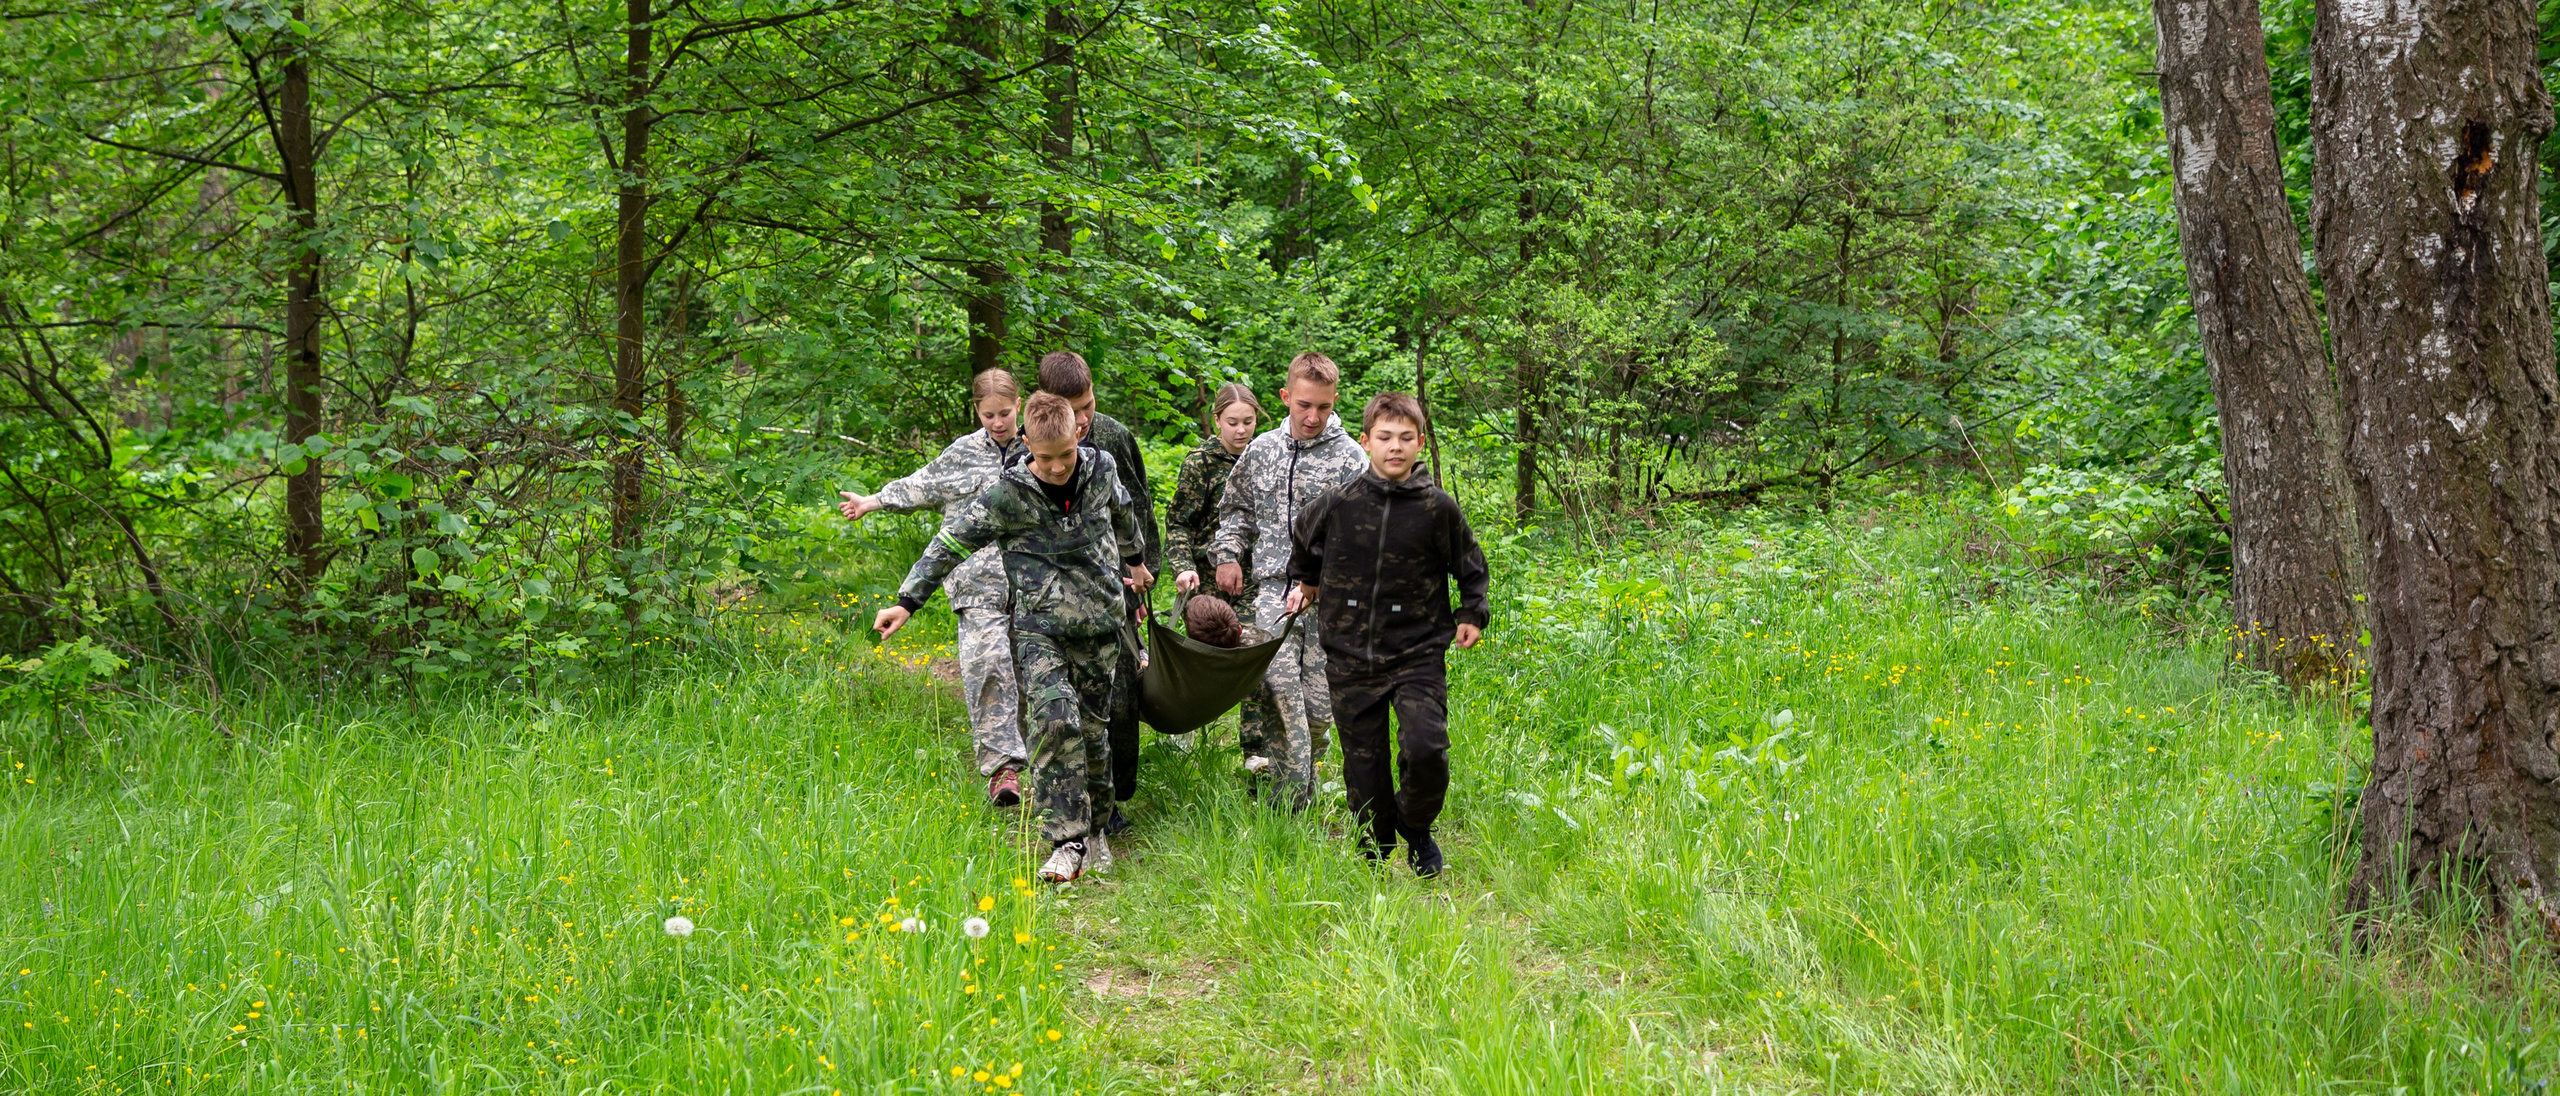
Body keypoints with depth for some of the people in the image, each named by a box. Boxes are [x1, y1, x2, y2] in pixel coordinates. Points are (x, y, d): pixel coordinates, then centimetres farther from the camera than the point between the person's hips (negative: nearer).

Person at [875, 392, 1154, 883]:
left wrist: (1136, 559, 39)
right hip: (1039, 624, -3)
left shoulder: (1101, 469, 0)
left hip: (1098, 621, 3)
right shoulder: (1008, 494, -10)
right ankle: (1067, 842, -16)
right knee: (1055, 720, -20)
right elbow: (952, 543, -5)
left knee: (1092, 726, 7)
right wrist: (907, 602, -8)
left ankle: (1093, 829, 26)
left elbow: (1123, 512, 23)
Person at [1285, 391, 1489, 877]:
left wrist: (1471, 614, 9)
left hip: (1418, 654, -2)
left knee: (1425, 750, -17)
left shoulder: (1438, 508, -4)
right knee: (1363, 760, 7)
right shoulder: (1338, 503, -2)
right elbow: (1302, 541, 21)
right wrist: (1306, 583, 29)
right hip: (1352, 658, 2)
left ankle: (1416, 828, 12)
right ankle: (1375, 853, 25)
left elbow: (1470, 565, 14)